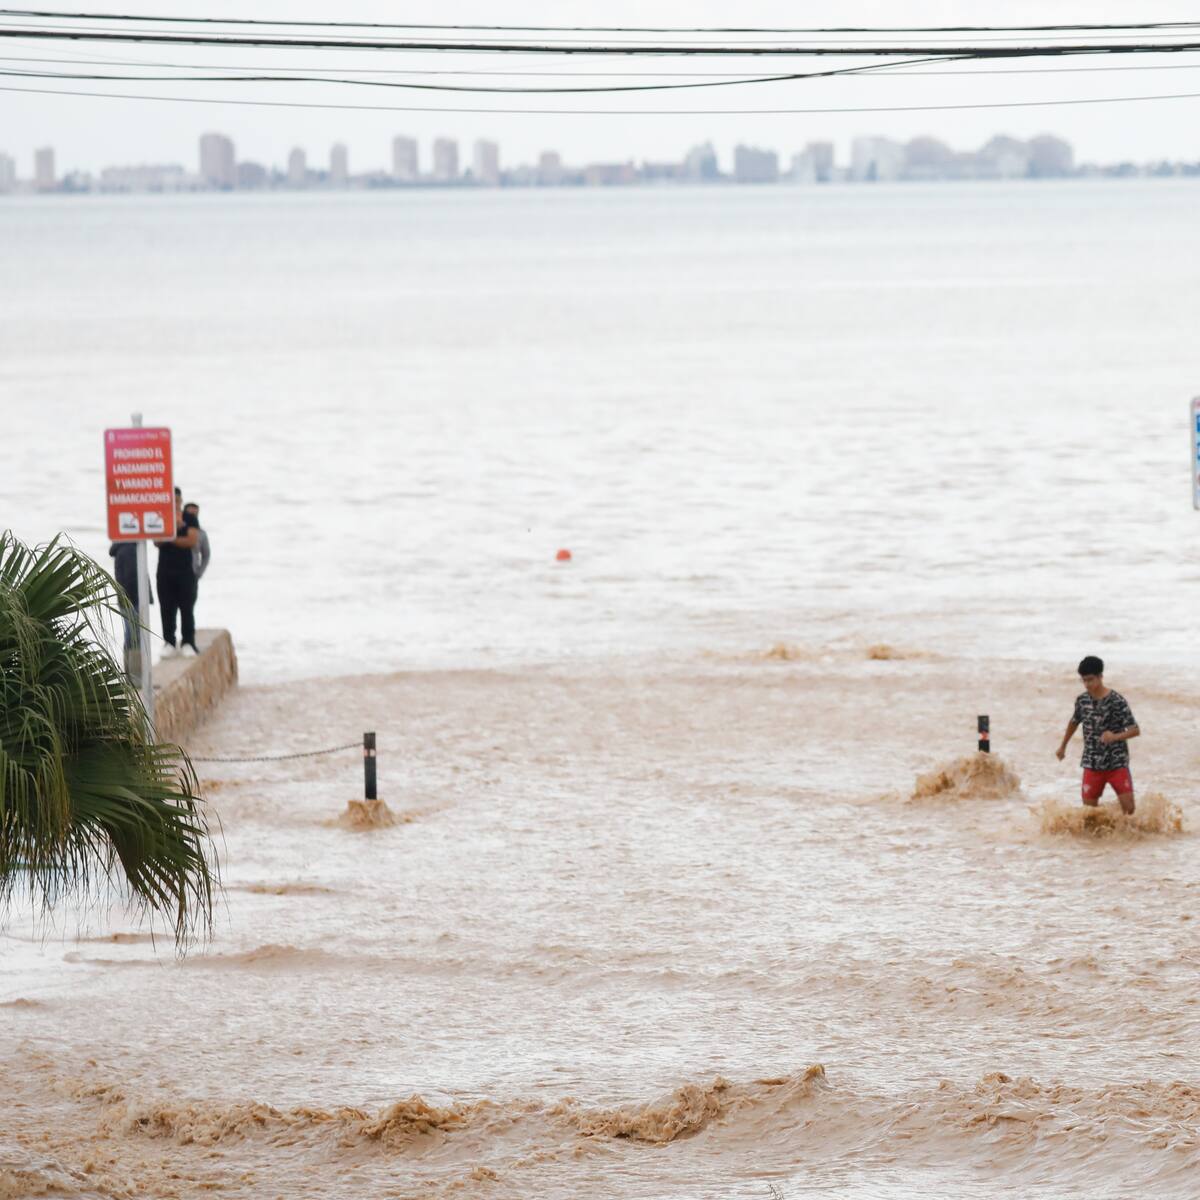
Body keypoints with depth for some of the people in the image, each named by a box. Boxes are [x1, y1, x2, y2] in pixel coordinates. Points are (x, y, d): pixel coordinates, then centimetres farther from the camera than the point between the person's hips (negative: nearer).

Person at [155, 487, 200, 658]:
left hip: (185, 571, -1)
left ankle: (187, 643, -1)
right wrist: (173, 526, -18)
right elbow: (157, 541, -6)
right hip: (165, 571, 1)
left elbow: (192, 541, -7)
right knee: (167, 608, -2)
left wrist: (171, 539, -10)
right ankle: (169, 642, 2)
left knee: (187, 608, -4)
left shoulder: (189, 519, 5)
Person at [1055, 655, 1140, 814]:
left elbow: (1135, 730, -16)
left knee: (1128, 807, -9)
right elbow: (1074, 722, 22)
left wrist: (1115, 737, -34)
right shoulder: (1082, 700, 2)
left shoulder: (1117, 701, -14)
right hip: (1092, 764, 4)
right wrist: (1063, 746, 32)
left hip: (1117, 763, -4)